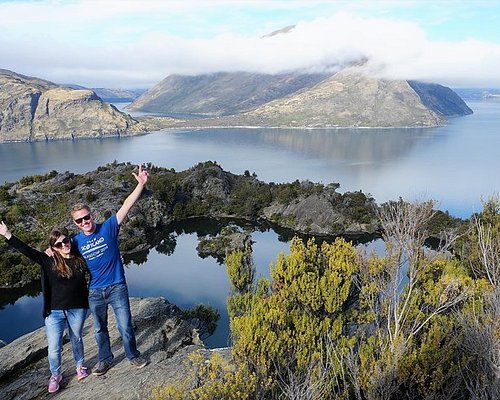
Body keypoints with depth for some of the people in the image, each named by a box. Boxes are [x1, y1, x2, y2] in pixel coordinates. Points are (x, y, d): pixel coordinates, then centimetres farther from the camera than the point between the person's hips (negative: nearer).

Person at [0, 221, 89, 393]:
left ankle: (80, 365, 46)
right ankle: (55, 375, 31)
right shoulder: (48, 261, -8)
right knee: (54, 348, 3)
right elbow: (26, 250, -12)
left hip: (77, 309, 1)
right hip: (54, 311, -1)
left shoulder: (80, 260, -5)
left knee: (76, 340, 20)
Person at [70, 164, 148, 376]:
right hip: (94, 293, 3)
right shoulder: (76, 241, -3)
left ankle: (134, 356, 29)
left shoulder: (108, 227, -11)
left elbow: (126, 206, -20)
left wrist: (141, 184, -30)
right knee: (100, 329, 18)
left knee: (125, 326, 5)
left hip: (117, 288, -3)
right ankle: (105, 360, 39)